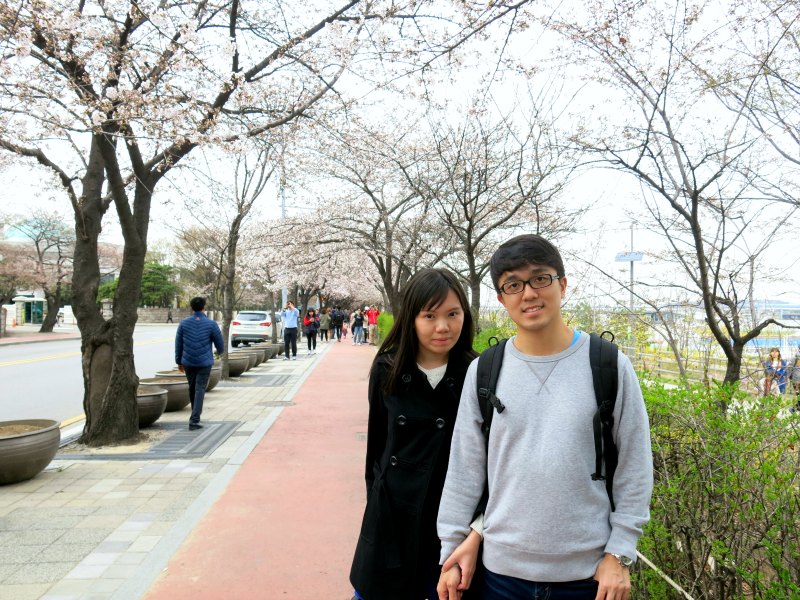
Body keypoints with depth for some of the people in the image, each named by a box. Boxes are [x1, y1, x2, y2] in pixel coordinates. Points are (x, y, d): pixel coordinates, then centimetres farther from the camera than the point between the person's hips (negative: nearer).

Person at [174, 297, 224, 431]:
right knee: (200, 390, -2)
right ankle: (194, 420, -9)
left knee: (192, 388, 20)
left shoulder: (183, 323, -1)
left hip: (188, 362, 3)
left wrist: (179, 361, 14)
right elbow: (220, 343, -1)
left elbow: (178, 344, 3)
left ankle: (196, 413, 37)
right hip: (205, 363, -3)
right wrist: (220, 351, 23)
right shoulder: (211, 324, -8)